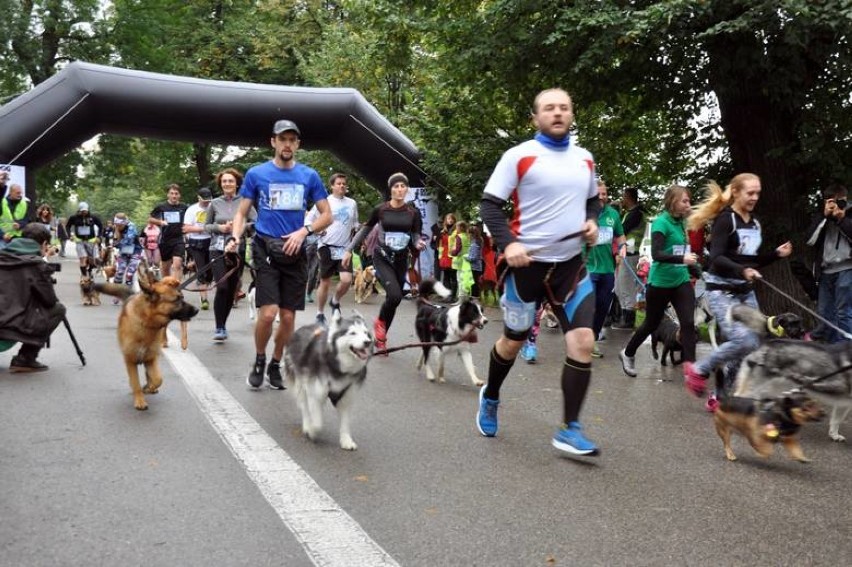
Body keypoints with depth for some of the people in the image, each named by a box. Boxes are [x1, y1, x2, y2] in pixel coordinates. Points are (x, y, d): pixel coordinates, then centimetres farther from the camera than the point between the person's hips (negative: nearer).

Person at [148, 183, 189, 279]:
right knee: (165, 266, 13)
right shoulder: (161, 207, 1)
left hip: (179, 239, -2)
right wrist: (160, 222, -6)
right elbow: (150, 219, 12)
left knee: (177, 264, -18)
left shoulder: (184, 208, 1)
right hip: (165, 240, 2)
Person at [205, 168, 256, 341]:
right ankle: (219, 327, -7)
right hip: (218, 249, -1)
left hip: (238, 250, 1)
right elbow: (207, 226, 12)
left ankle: (223, 325, 23)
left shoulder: (244, 202, 2)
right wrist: (219, 227, -7)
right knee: (222, 287, -15)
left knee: (232, 289, 6)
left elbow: (256, 223, -1)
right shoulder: (214, 203, 5)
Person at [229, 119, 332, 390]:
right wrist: (236, 238, -13)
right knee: (268, 313, -14)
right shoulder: (256, 174, 3)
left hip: (295, 251, 2)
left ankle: (275, 365, 27)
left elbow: (327, 215, 7)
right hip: (266, 249, -2)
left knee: (288, 317, 6)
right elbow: (242, 213, 6)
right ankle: (259, 360, 12)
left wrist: (304, 231, -10)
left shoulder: (310, 176, 6)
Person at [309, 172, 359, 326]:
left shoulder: (352, 203, 10)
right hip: (327, 246, -3)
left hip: (344, 248, 3)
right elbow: (308, 221, 1)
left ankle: (335, 301, 15)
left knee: (347, 279, -14)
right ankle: (320, 314, 18)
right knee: (325, 283, 3)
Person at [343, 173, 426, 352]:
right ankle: (380, 321, 7)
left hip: (401, 260, 3)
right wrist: (349, 249, 4)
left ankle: (381, 337, 26)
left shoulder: (413, 212, -2)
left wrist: (419, 244, -21)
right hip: (382, 258, -3)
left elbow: (416, 235, 2)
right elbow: (365, 230, 4)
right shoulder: (380, 209, -7)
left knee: (394, 298, 7)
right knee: (395, 295, -24)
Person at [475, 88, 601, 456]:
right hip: (529, 263, -4)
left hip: (571, 263, 4)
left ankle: (569, 430, 1)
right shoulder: (519, 156, -8)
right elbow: (490, 204, -9)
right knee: (514, 340, 11)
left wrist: (592, 221, 2)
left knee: (583, 340, -9)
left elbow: (593, 199, 24)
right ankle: (490, 397, 40)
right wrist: (507, 244, -23)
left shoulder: (584, 159, 9)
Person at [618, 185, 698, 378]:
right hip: (660, 283, -5)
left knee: (689, 323, -9)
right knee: (651, 324, 11)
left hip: (681, 281, 6)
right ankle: (628, 354, 34)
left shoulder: (681, 222, 5)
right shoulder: (661, 222, -15)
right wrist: (682, 259, -34)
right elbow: (656, 254, -26)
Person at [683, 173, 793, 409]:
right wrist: (741, 271, -36)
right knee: (743, 341, -22)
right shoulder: (725, 219, -11)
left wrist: (777, 254, 5)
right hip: (722, 291, -8)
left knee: (754, 346, 2)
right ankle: (698, 370, 0)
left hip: (746, 292, 8)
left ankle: (718, 396, 14)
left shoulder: (755, 223, 13)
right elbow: (716, 259, -21)